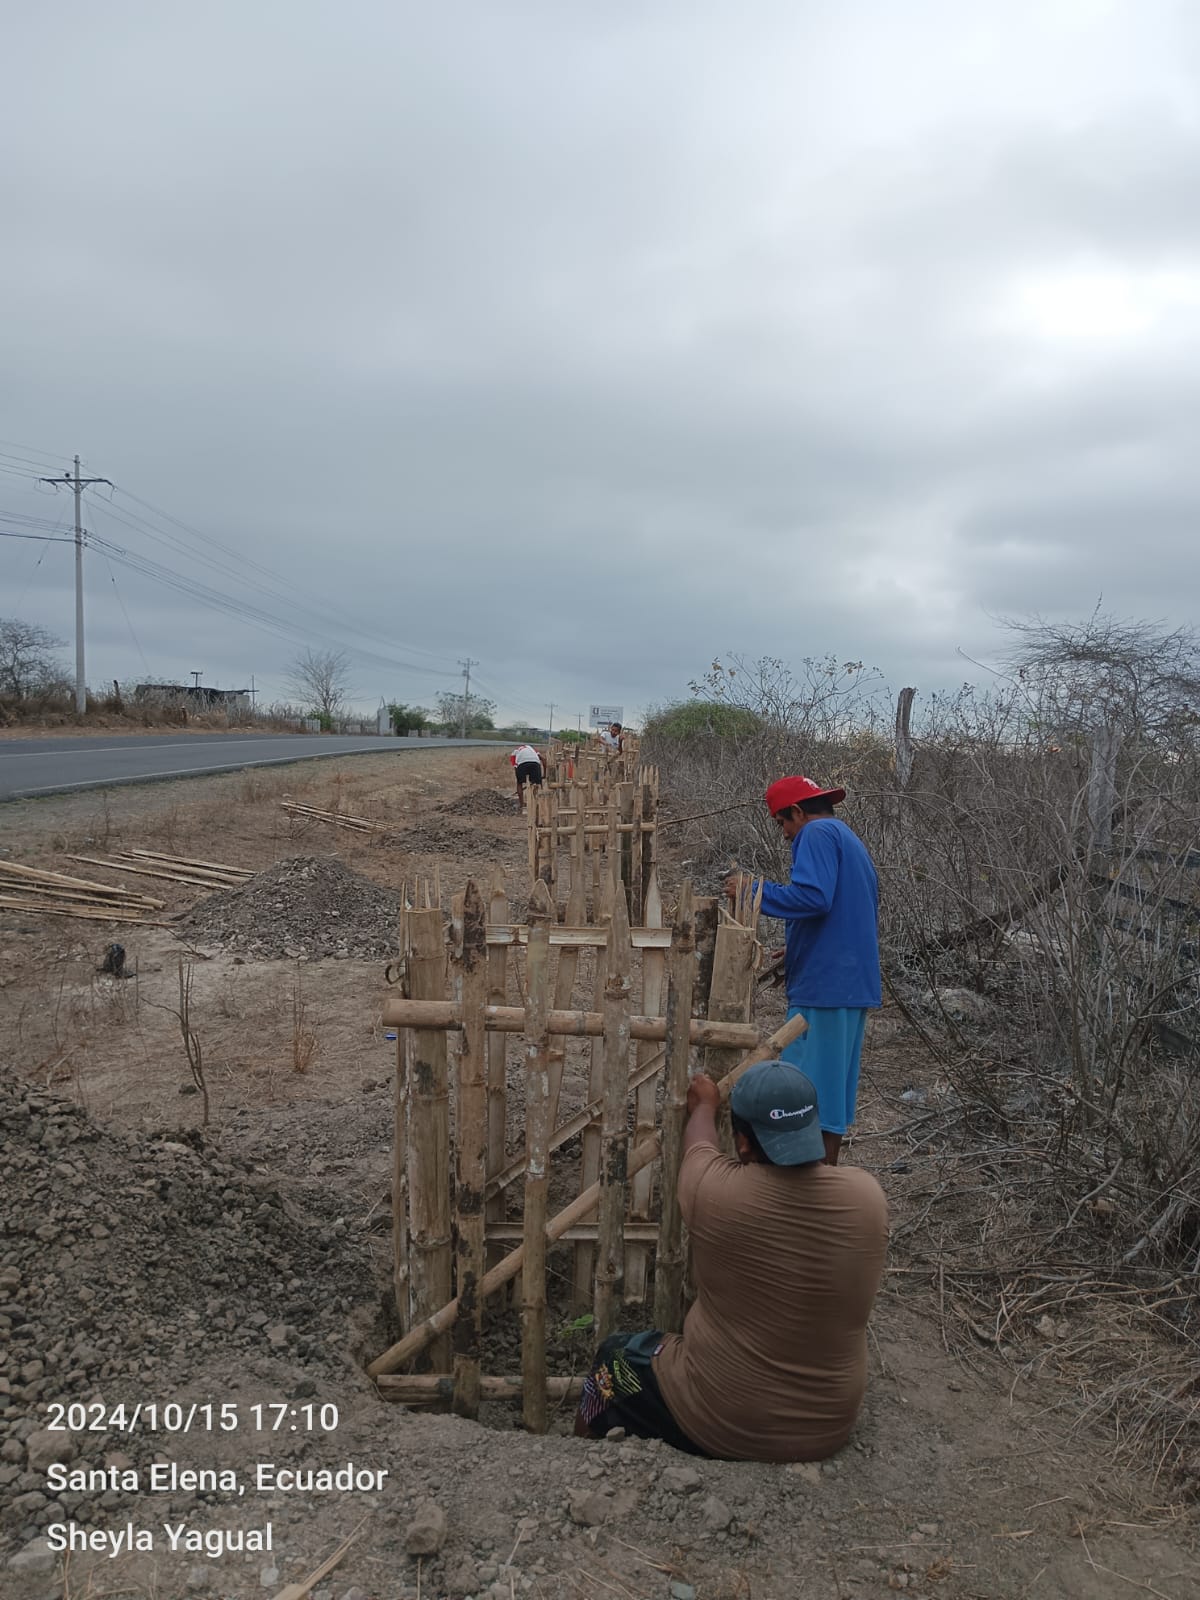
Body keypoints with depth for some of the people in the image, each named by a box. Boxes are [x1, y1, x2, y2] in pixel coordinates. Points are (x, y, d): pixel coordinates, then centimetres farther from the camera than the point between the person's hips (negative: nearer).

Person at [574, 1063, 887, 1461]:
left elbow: (699, 1141, 0)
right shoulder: (867, 1195, -17)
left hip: (720, 1425, -4)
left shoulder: (715, 1190, -24)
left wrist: (704, 1105, 23)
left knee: (614, 1359, 24)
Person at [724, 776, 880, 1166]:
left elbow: (813, 896, -25)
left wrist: (753, 891, -15)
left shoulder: (818, 833, -8)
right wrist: (798, 951, 29)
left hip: (825, 984, -10)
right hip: (854, 984, 10)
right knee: (833, 1085, 15)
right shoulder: (851, 841, 22)